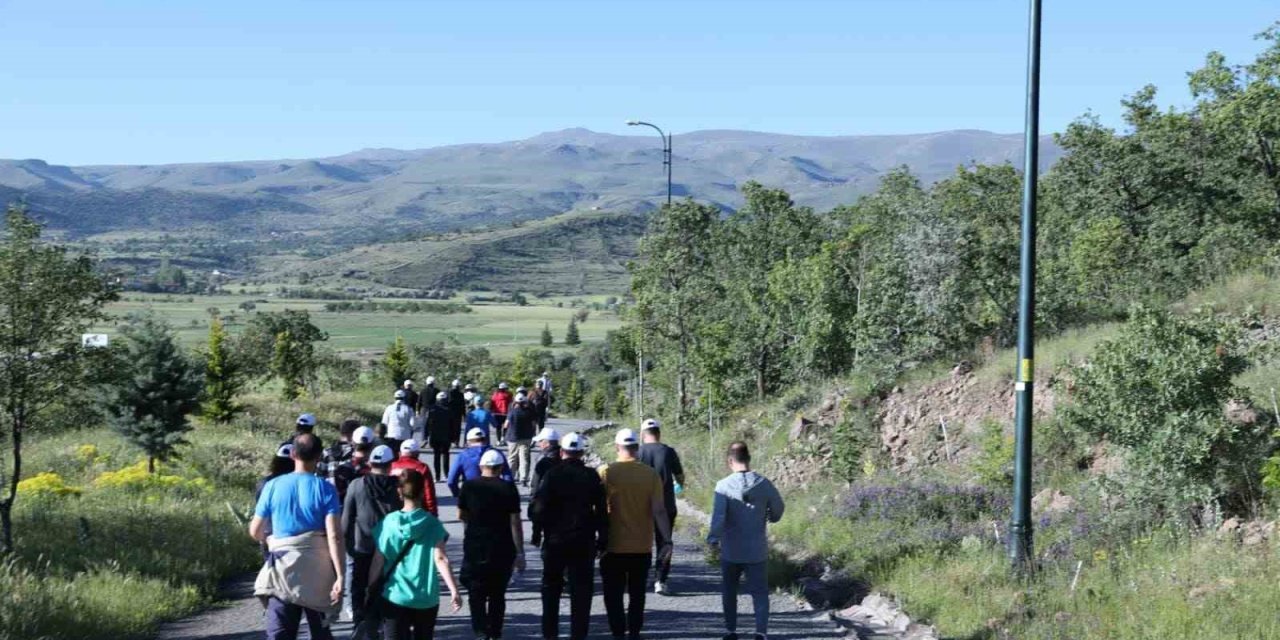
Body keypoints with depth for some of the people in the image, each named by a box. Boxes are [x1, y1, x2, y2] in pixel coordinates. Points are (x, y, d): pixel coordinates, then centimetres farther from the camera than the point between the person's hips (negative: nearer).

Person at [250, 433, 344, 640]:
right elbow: (334, 535, -14)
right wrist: (340, 576, -14)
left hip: (283, 568, 1)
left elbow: (255, 532, 5)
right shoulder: (325, 489, -6)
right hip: (317, 571, 0)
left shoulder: (273, 486, 0)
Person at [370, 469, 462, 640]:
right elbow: (440, 559, -14)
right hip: (426, 598, 1)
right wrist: (454, 590, -14)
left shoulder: (388, 522, -3)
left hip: (395, 597, -1)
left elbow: (378, 561, -2)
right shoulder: (432, 523, -5)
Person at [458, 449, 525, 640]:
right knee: (497, 594, 12)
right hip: (502, 549, 0)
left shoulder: (469, 487, -2)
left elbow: (460, 515, 9)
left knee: (477, 594, 6)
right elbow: (515, 522, -7)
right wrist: (520, 553, -2)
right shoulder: (509, 489, -6)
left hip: (475, 547, 0)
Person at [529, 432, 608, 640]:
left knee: (551, 588, 15)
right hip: (584, 543, 0)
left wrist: (538, 531, 3)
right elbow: (602, 511, -1)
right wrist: (603, 540, 6)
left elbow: (537, 508, -10)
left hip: (554, 540, 0)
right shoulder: (592, 477, -2)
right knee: (581, 591, 5)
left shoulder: (551, 475, -7)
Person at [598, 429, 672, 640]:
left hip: (614, 547, -2)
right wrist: (667, 541, -6)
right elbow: (659, 511, -9)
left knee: (614, 596, 5)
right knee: (637, 595, 15)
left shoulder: (606, 473, -8)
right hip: (642, 547, 2)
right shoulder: (651, 474, -4)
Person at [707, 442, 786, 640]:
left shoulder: (724, 486, -13)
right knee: (760, 592, 4)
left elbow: (718, 516, -20)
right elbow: (778, 509, 8)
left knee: (729, 591, 17)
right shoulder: (764, 484, -5)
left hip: (731, 551, -1)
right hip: (757, 550, 1)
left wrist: (713, 539, -10)